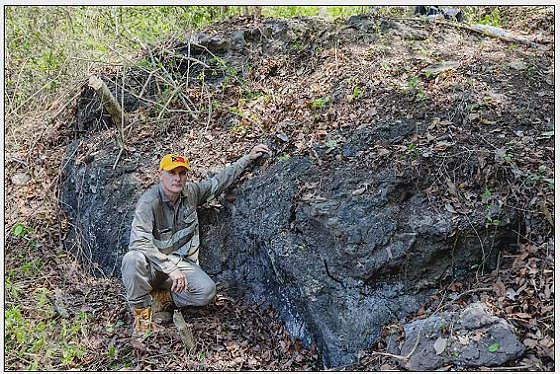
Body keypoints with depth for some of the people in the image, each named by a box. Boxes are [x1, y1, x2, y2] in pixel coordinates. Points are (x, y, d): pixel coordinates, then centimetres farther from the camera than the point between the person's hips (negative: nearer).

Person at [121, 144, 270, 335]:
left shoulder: (191, 192, 1)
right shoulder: (149, 202, -18)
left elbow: (219, 181, 17)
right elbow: (140, 241, -30)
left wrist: (248, 158, 18)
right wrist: (171, 268, -37)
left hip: (182, 262, 4)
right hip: (153, 264, -4)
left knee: (207, 291, -24)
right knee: (133, 259, -38)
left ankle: (163, 298, 1)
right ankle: (142, 311, -15)